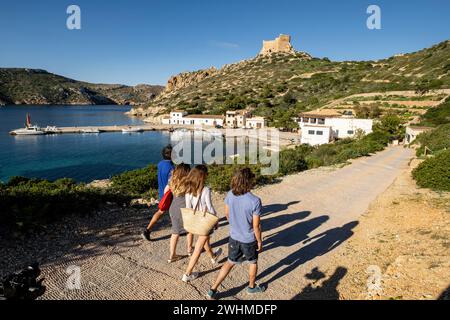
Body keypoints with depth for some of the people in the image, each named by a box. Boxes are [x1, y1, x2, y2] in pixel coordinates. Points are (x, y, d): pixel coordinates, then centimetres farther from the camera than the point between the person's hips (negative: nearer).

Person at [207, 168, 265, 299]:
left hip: (234, 237, 4)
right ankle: (251, 286, 47)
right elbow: (256, 226, -20)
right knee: (253, 262, 25)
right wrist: (259, 241, -3)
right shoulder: (255, 201, -28)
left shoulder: (230, 195, -14)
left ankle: (213, 289, 24)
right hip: (249, 240, -4)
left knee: (230, 262, 23)